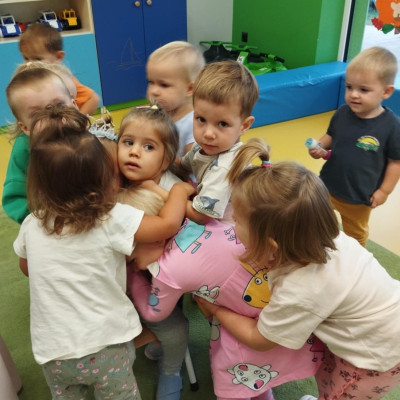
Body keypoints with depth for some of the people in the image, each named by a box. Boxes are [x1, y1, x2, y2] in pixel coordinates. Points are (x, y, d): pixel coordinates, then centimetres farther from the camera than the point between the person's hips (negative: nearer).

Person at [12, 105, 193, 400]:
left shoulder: (31, 226, -5)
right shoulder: (112, 218, -21)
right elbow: (169, 223, -20)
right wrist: (180, 189, -3)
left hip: (54, 352, 4)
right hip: (105, 345, -4)